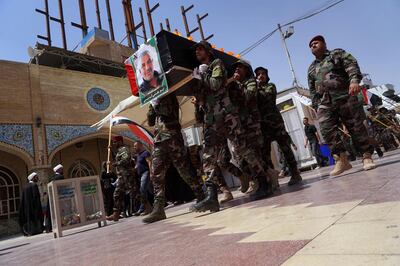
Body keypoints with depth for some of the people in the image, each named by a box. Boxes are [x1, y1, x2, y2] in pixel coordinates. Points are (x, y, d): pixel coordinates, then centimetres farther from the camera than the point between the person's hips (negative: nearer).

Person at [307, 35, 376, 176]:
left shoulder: (337, 53, 13)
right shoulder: (311, 68, 24)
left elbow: (352, 65, -5)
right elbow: (312, 90, 20)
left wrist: (354, 80, -24)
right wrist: (316, 106, 9)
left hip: (345, 96, -3)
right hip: (325, 103, 3)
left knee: (356, 127, -1)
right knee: (327, 130, -15)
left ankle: (367, 157, 9)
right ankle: (341, 160, -12)